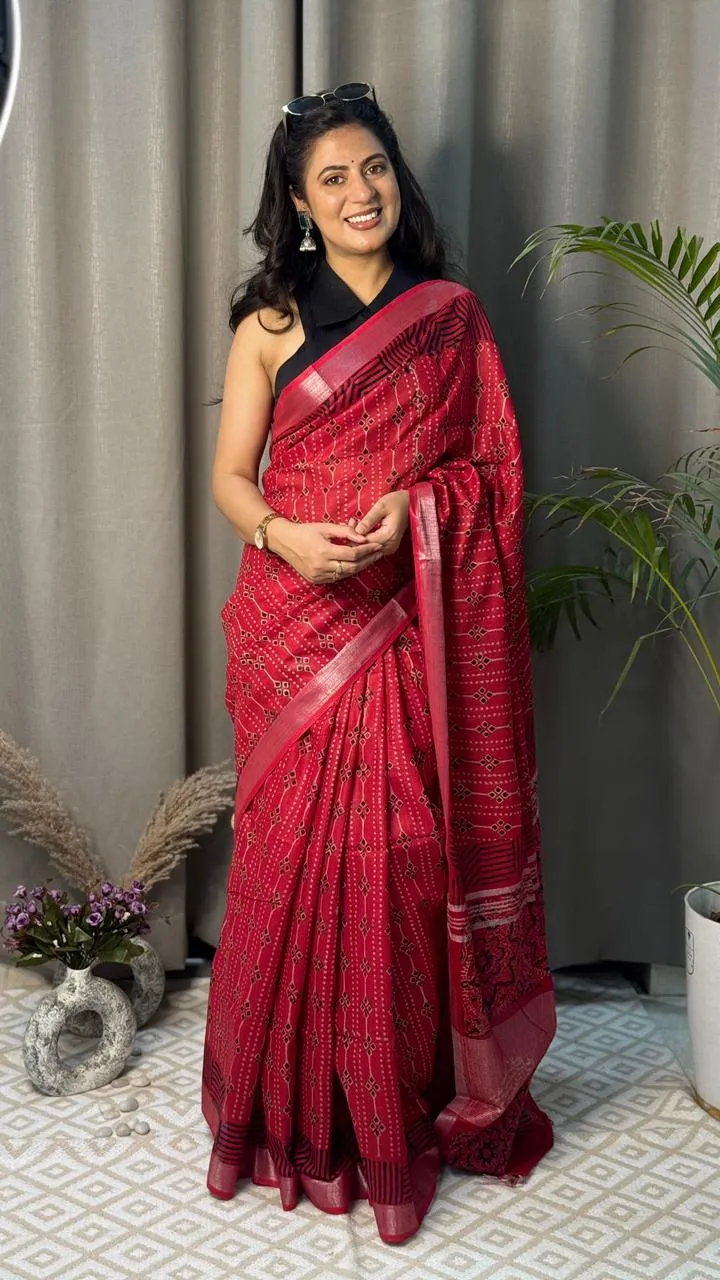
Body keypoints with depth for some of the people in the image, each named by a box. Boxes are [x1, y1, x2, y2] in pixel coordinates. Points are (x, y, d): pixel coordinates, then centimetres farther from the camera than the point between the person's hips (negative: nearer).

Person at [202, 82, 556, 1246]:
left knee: (411, 856, 2)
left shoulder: (452, 314, 8)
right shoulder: (271, 321, 5)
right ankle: (297, 1109, 20)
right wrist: (283, 534, -17)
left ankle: (414, 1097, 19)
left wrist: (416, 503, -11)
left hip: (412, 625, 1)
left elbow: (493, 467, 8)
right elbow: (230, 475, 3)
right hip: (297, 624, 0)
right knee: (299, 859, 2)